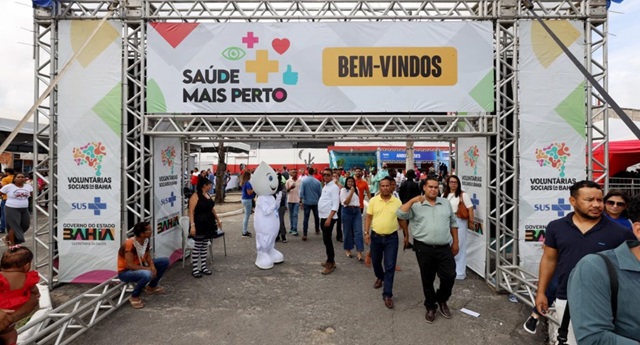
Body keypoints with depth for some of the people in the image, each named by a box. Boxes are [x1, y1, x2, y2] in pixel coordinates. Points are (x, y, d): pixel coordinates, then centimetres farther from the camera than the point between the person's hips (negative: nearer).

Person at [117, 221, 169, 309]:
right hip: (125, 272, -8)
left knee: (165, 261, 0)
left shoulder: (146, 240, -7)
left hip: (139, 266, 8)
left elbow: (148, 256, 5)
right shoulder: (130, 244, -30)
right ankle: (134, 297, -10)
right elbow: (129, 265, -30)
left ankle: (151, 287, 16)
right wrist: (148, 268, -25)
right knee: (147, 274, -38)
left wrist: (152, 266, -15)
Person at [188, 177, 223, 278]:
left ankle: (203, 266, 23)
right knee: (197, 247, -1)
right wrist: (192, 225, -26)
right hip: (199, 225, -8)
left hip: (208, 224, 8)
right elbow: (191, 211, -19)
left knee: (205, 246, 13)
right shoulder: (195, 196, -14)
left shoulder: (208, 195, 11)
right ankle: (195, 269, 7)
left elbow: (212, 209, 21)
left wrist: (218, 220, 25)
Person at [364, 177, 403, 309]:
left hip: (391, 238, -1)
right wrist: (366, 232, -6)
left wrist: (406, 234, 9)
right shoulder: (373, 200, -3)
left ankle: (387, 294, 5)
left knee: (390, 266, -3)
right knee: (375, 261, 18)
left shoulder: (397, 202, -2)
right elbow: (368, 217, 1)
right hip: (375, 236, 1)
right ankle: (379, 277, 49)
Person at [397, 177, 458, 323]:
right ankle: (431, 307, 29)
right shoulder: (416, 205, -2)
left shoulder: (446, 203, 9)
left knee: (449, 276, 2)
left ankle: (442, 300, 30)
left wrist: (455, 243, 14)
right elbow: (400, 215, -15)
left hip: (444, 248, 3)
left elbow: (453, 223, 16)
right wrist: (412, 201, -19)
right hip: (424, 249, -2)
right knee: (427, 280, 10)